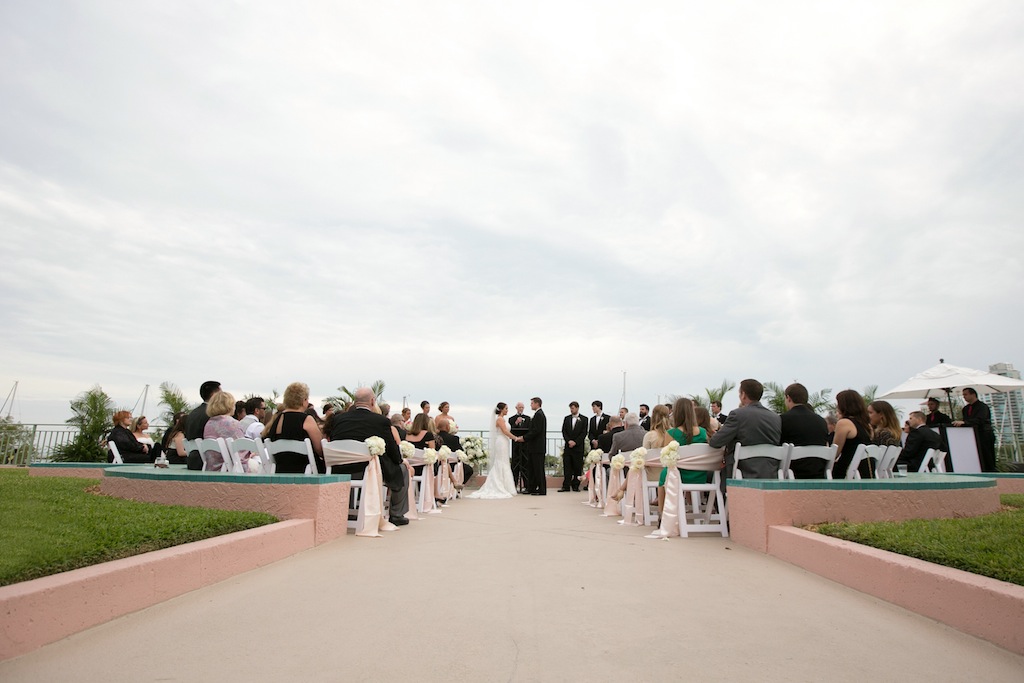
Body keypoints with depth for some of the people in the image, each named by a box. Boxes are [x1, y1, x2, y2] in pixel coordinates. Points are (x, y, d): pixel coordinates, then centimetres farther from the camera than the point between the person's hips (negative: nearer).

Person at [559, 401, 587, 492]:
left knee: (577, 467, 1)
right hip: (568, 447, 2)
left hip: (578, 447, -2)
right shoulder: (566, 418, 11)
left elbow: (584, 433, -4)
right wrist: (569, 441, -8)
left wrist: (575, 442, -12)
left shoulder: (583, 419, 2)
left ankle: (575, 486, 10)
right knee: (566, 467, -1)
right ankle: (566, 486, 2)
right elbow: (564, 431, 6)